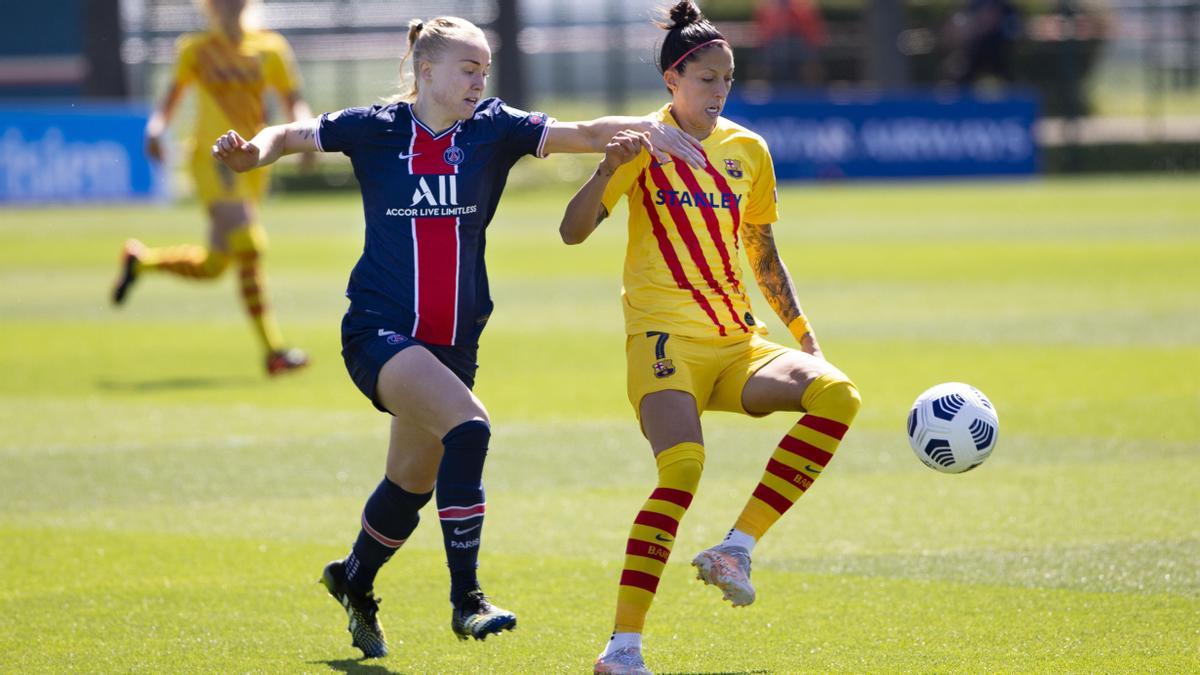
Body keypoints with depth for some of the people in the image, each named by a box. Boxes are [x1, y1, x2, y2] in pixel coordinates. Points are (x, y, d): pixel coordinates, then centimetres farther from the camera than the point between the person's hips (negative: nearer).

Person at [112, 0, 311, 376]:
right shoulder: (195, 50, 3)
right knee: (249, 245, -23)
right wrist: (157, 126, -6)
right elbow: (174, 94, 14)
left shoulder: (270, 49, 8)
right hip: (214, 158, -5)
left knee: (213, 266, 9)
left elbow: (294, 102, 8)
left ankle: (141, 261, 35)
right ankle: (273, 351, -22)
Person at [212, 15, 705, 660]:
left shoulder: (493, 128, 0)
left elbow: (584, 134, -10)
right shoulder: (376, 128, -4)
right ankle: (466, 599, -23)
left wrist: (644, 126, -28)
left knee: (412, 483, 15)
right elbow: (291, 136, 7)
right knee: (467, 425, -27)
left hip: (452, 339, 5)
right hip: (379, 330, -4)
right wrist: (254, 151, -15)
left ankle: (353, 581, 45)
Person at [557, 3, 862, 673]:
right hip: (667, 339, -6)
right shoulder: (646, 143, -1)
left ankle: (736, 549, -15)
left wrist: (804, 333, 16)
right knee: (683, 466, -28)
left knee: (836, 393, -20)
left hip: (738, 344, 6)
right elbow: (573, 231, -9)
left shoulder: (748, 150, 14)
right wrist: (608, 171, -26)